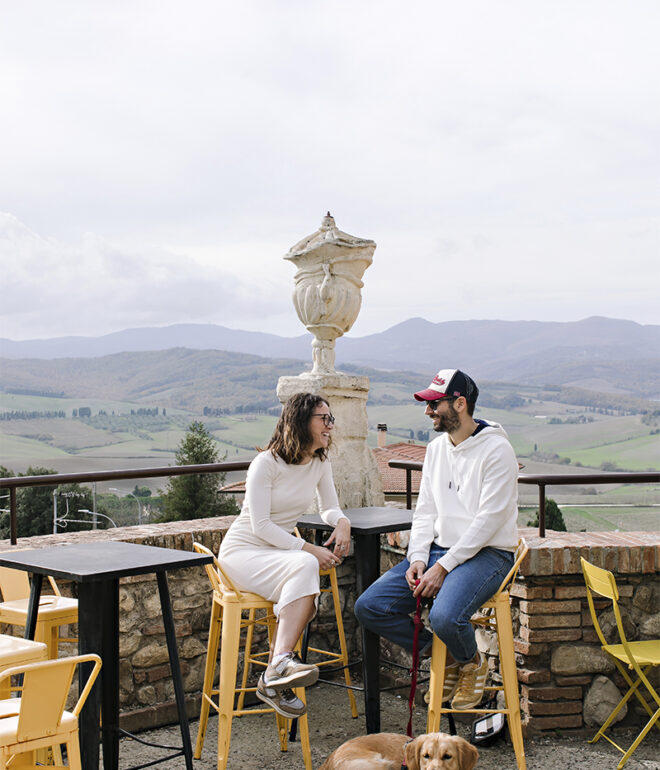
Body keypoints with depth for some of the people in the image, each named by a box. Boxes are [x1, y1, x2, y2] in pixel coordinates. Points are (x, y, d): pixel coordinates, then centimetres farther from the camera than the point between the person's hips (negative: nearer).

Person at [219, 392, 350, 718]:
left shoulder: (320, 463, 6)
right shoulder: (266, 463, -15)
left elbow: (329, 507, 17)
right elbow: (261, 525, -18)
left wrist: (342, 522, -8)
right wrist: (307, 550, -25)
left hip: (280, 550, 6)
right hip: (243, 549, -6)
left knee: (307, 596, -29)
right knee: (305, 567, -36)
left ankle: (273, 681, -24)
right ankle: (280, 663, -39)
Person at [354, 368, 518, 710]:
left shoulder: (496, 450, -12)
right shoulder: (436, 448, 12)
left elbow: (488, 521, -18)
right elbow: (425, 511, 13)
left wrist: (443, 567, -20)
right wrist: (418, 558, -5)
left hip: (486, 554, -7)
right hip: (439, 550, 7)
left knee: (445, 616, -35)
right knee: (369, 607, -9)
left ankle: (472, 662, 2)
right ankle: (442, 655, 10)